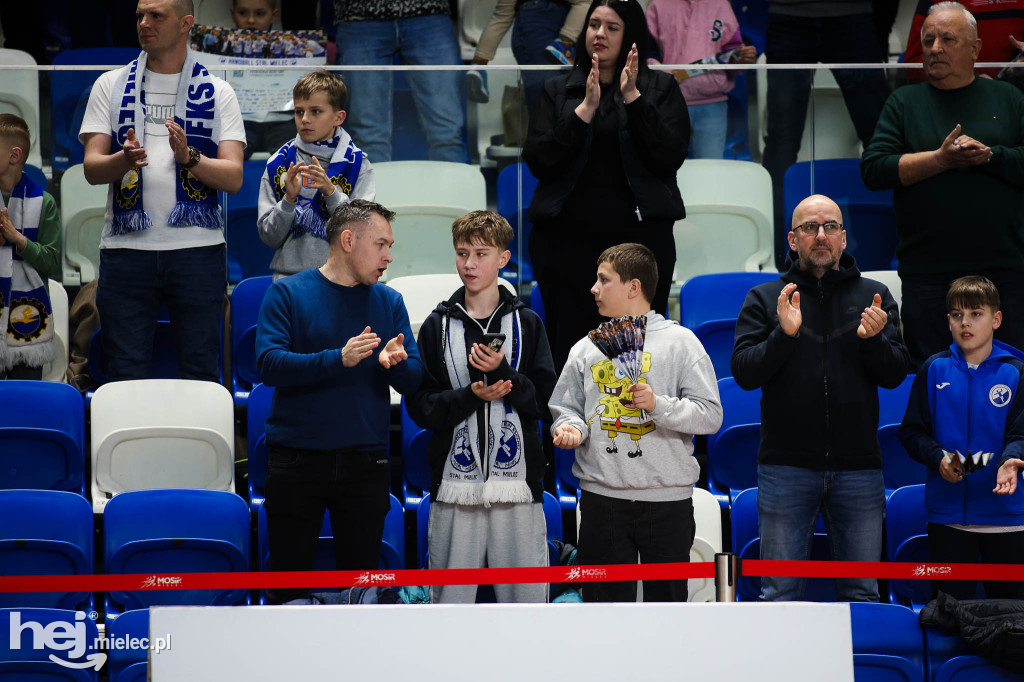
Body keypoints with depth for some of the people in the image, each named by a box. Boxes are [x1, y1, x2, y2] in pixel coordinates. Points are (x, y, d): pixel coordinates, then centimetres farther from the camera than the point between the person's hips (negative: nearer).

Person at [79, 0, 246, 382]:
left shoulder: (217, 93, 8)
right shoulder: (111, 86, 12)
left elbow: (234, 177, 0)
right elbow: (92, 168, 4)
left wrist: (189, 158, -19)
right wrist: (125, 160, -18)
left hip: (197, 249, -1)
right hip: (126, 248, 1)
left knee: (201, 374, 1)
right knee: (125, 375, 0)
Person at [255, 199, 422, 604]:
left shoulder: (389, 302, 11)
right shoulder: (288, 293, 0)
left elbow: (414, 381, 6)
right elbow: (269, 364, -13)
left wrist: (396, 362, -18)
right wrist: (338, 360, -25)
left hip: (364, 464, 3)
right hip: (297, 462, -3)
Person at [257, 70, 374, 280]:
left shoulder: (358, 164, 3)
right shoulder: (278, 164, 7)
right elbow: (270, 237, 4)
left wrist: (331, 192, -17)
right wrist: (289, 199, -12)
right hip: (289, 273, 1)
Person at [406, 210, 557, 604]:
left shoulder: (526, 323, 10)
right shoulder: (438, 326, 10)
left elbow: (546, 403, 3)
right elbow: (420, 406, 4)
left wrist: (502, 373, -12)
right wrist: (472, 396, -12)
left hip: (517, 484, 0)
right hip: (455, 486, 0)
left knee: (526, 598, -3)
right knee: (450, 600, -1)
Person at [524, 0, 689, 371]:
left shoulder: (660, 88, 9)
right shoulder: (558, 90, 12)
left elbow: (670, 157, -5)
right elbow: (538, 162, -1)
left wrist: (633, 97, -11)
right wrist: (585, 109, -11)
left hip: (638, 235, -1)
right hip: (568, 239, 1)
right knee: (568, 354, -4)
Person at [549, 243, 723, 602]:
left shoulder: (679, 341, 2)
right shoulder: (586, 348, 12)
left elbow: (711, 414, -4)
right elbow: (565, 407, 14)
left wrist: (658, 405, -17)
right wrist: (570, 427, -8)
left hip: (667, 499, -2)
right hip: (601, 497, 2)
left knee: (667, 601, 3)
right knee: (606, 603, 2)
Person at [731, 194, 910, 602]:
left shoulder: (875, 297, 10)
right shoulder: (764, 300, 7)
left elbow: (895, 375, 4)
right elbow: (743, 373, -3)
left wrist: (873, 339, -16)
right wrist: (784, 334, -18)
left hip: (858, 466, 1)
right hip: (787, 465, -1)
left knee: (862, 595, 4)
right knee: (780, 595, -2)